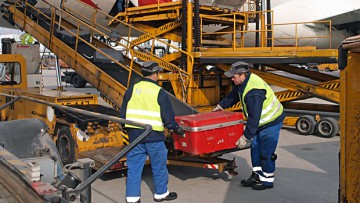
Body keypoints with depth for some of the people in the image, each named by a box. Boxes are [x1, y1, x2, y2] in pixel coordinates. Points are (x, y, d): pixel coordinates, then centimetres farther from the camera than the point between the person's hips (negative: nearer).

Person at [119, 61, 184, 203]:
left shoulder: (132, 90, 4)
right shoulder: (159, 92, -8)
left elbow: (123, 113, 8)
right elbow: (168, 116, -7)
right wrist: (176, 128, 9)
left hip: (134, 134, 4)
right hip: (153, 135, -4)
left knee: (134, 166, 10)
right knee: (159, 166, 13)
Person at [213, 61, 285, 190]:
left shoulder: (253, 92, -35)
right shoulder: (243, 82, -4)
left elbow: (254, 118, -33)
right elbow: (233, 96, 17)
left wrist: (246, 137, -29)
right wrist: (221, 106, 26)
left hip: (271, 121, -10)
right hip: (261, 121, 10)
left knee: (266, 152, -2)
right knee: (255, 148, 14)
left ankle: (267, 180, 14)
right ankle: (256, 175, 27)